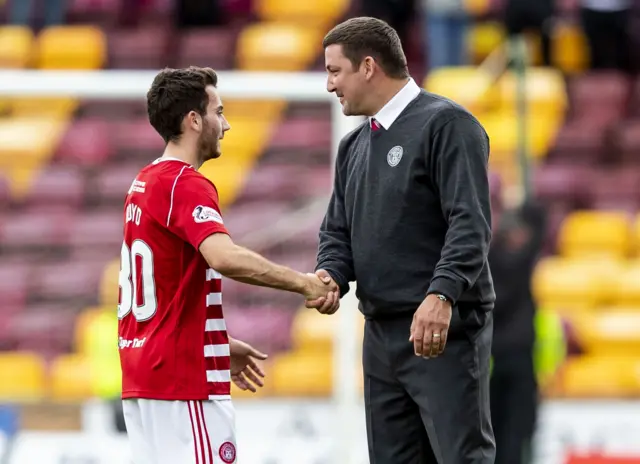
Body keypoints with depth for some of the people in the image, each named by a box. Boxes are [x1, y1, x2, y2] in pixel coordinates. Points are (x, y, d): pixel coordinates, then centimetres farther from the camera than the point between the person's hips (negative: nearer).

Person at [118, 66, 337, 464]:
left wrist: (221, 344, 25)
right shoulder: (187, 185, -15)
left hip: (143, 375, 9)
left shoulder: (145, 184, 15)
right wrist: (303, 282, -24)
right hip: (187, 381, -9)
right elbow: (225, 258, -33)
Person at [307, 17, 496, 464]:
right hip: (382, 333, 8)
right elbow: (339, 229, 19)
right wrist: (330, 274, -3)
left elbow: (470, 223, -17)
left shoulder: (445, 124, -8)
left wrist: (441, 295, -29)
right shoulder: (354, 146, 17)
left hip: (443, 331, -8)